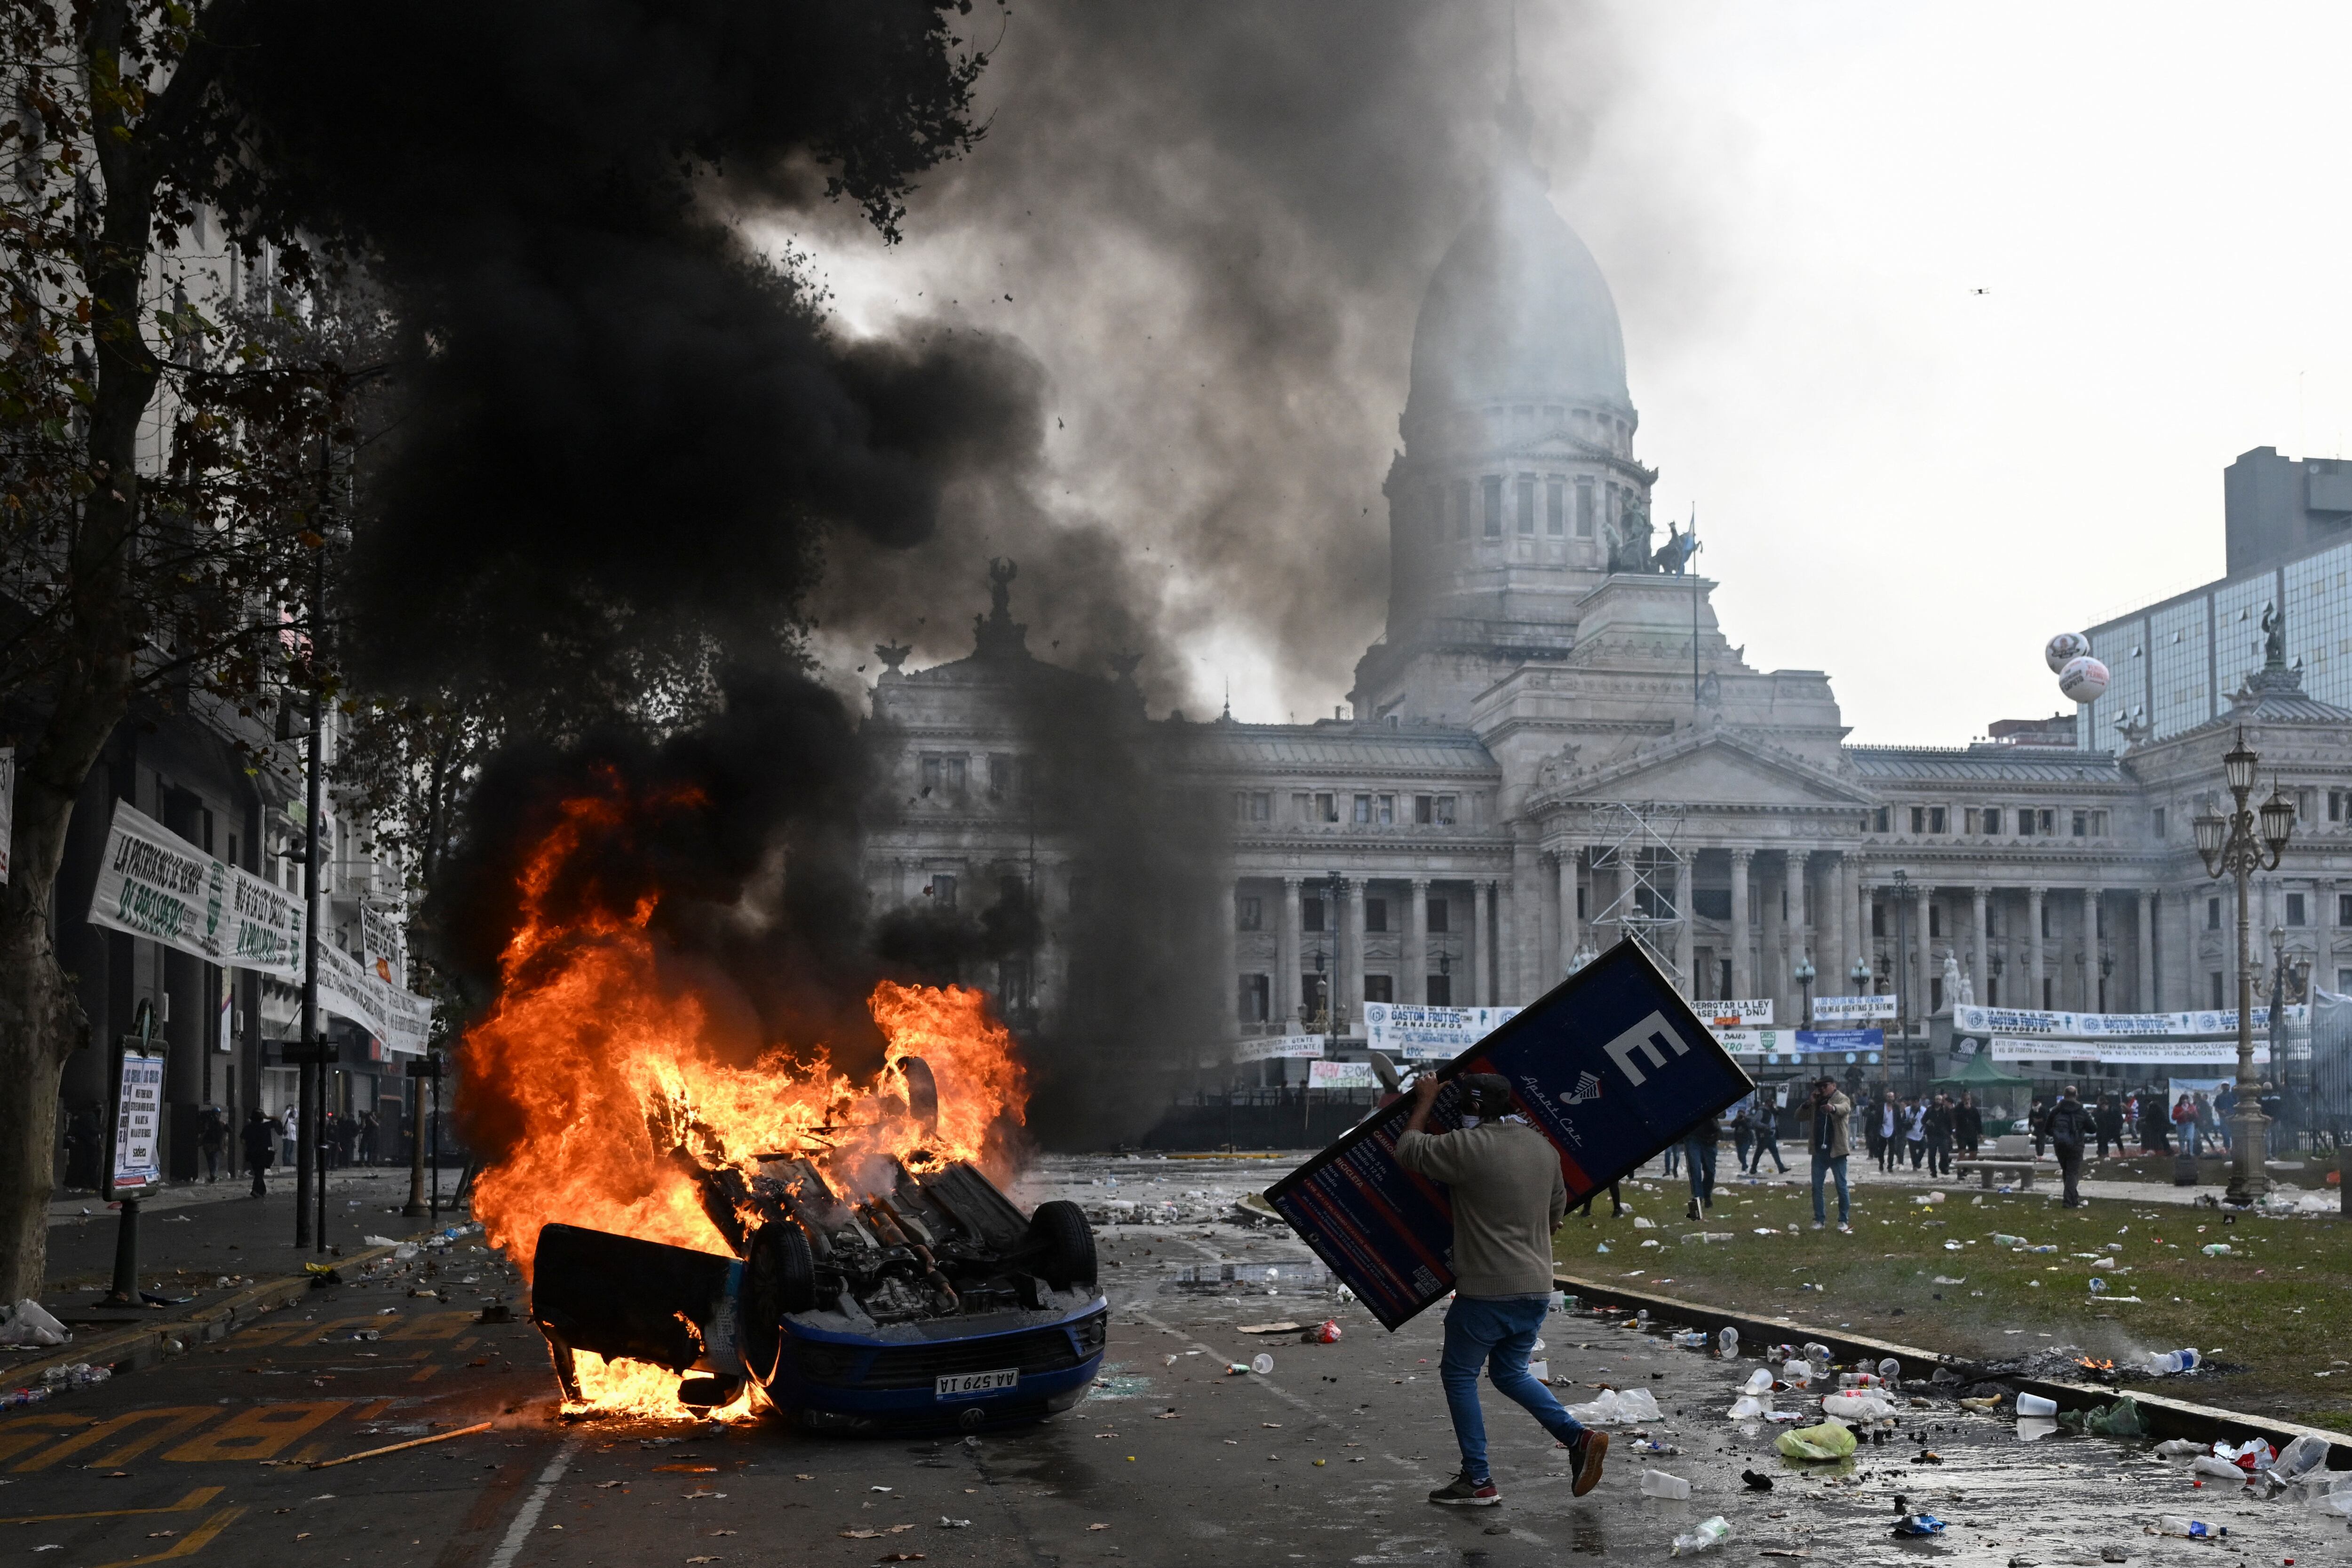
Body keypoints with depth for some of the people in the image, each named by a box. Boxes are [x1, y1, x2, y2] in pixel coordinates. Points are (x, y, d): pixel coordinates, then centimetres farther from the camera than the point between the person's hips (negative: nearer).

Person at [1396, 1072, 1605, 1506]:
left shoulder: (1469, 1147, -15)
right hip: (1538, 1288, 7)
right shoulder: (1543, 1147, 9)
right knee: (1510, 1372, 22)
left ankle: (1478, 1481, 8)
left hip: (1487, 1290, -7)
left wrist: (1425, 1101, 9)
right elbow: (1556, 1213, 19)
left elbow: (1408, 1151, -3)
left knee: (1459, 1374, 8)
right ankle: (1578, 1438, 5)